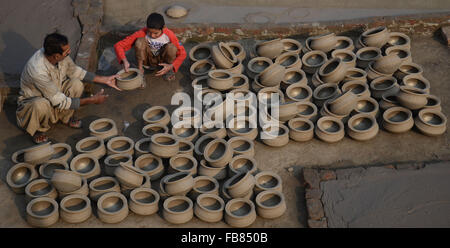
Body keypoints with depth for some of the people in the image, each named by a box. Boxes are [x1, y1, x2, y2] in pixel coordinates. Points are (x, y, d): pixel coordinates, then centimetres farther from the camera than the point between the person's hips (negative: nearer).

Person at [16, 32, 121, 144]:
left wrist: (104, 80, -2)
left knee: (76, 84, -19)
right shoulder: (38, 70, -40)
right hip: (32, 100, -6)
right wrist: (92, 100, -27)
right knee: (41, 105, -40)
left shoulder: (62, 56, -21)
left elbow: (75, 71, 3)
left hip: (55, 93, 6)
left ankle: (66, 117, 5)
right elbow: (60, 102, -31)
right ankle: (38, 129, -6)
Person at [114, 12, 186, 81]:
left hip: (161, 61, 1)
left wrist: (171, 66, -32)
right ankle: (140, 70, -12)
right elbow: (118, 46, -25)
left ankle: (169, 70, -2)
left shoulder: (169, 35, -24)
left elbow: (182, 53, -15)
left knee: (171, 47, -32)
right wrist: (124, 60, -44)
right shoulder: (142, 33, -26)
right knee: (140, 41, -30)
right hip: (147, 59, 0)